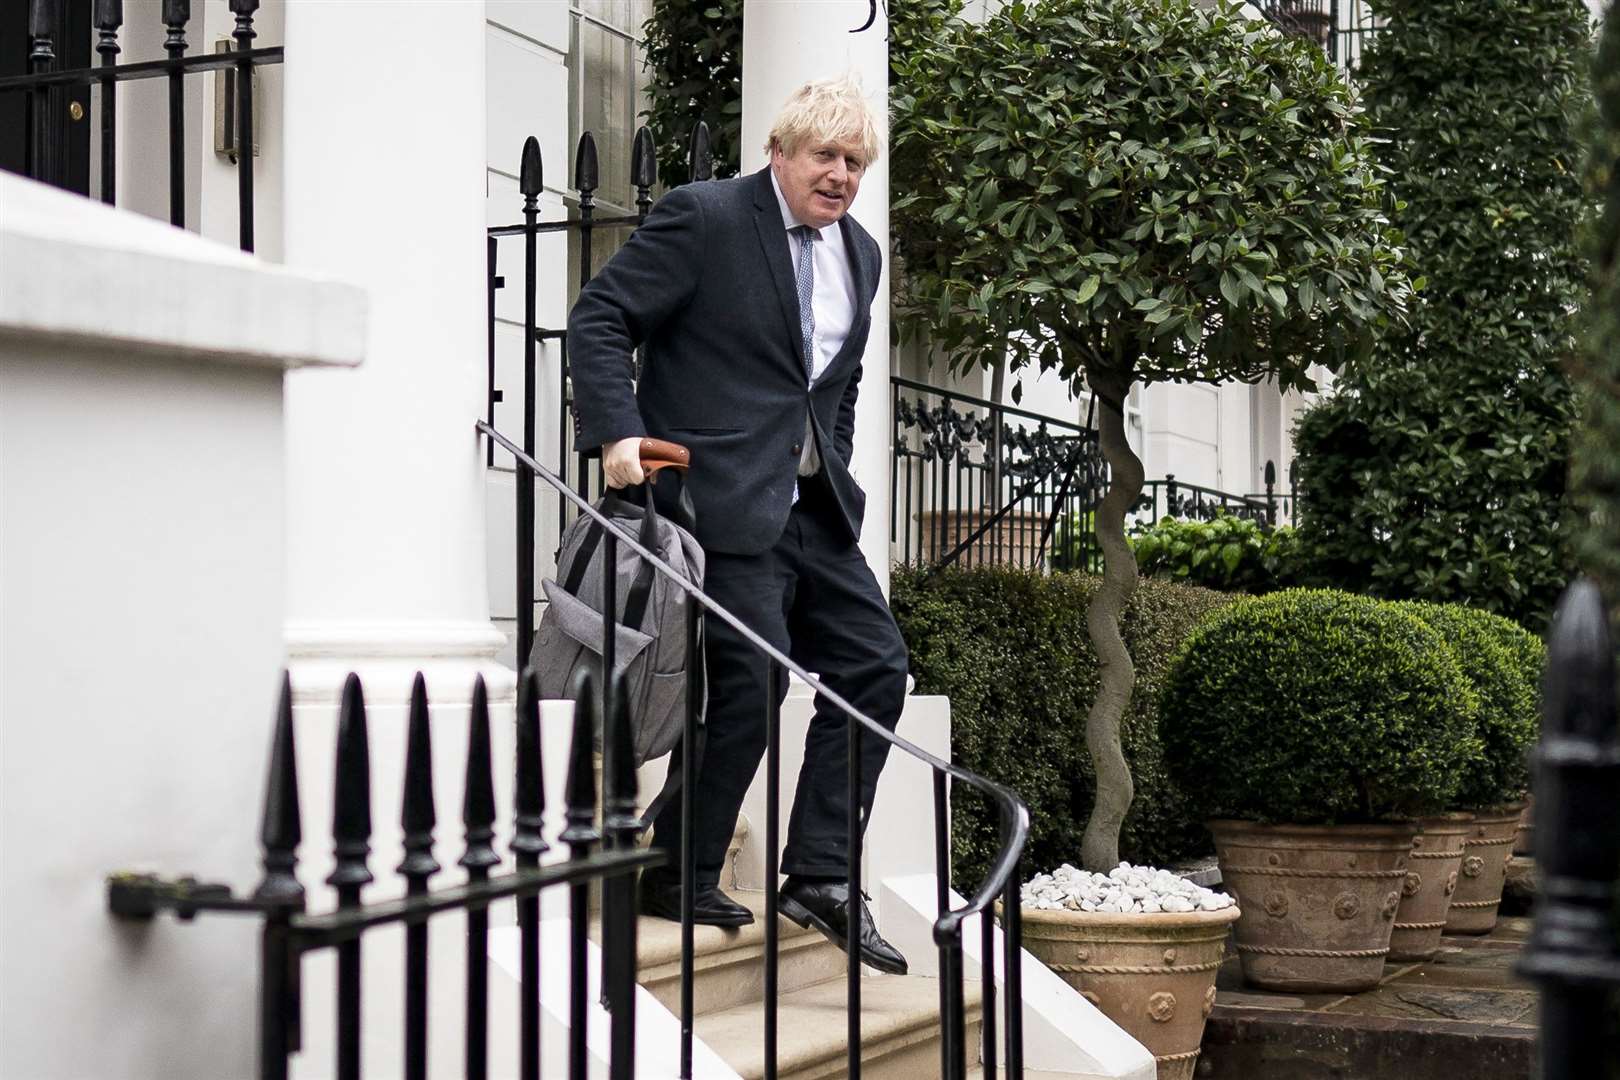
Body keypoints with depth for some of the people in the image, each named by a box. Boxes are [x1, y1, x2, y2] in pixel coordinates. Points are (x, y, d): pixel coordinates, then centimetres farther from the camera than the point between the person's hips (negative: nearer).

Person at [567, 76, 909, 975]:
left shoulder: (860, 253, 15)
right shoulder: (703, 218, -7)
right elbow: (599, 318, -10)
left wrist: (834, 478, 17)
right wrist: (617, 433, -20)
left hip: (812, 508, 8)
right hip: (722, 496, -8)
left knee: (875, 667, 3)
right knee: (751, 680, -12)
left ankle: (819, 877, 10)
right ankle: (678, 880, 4)